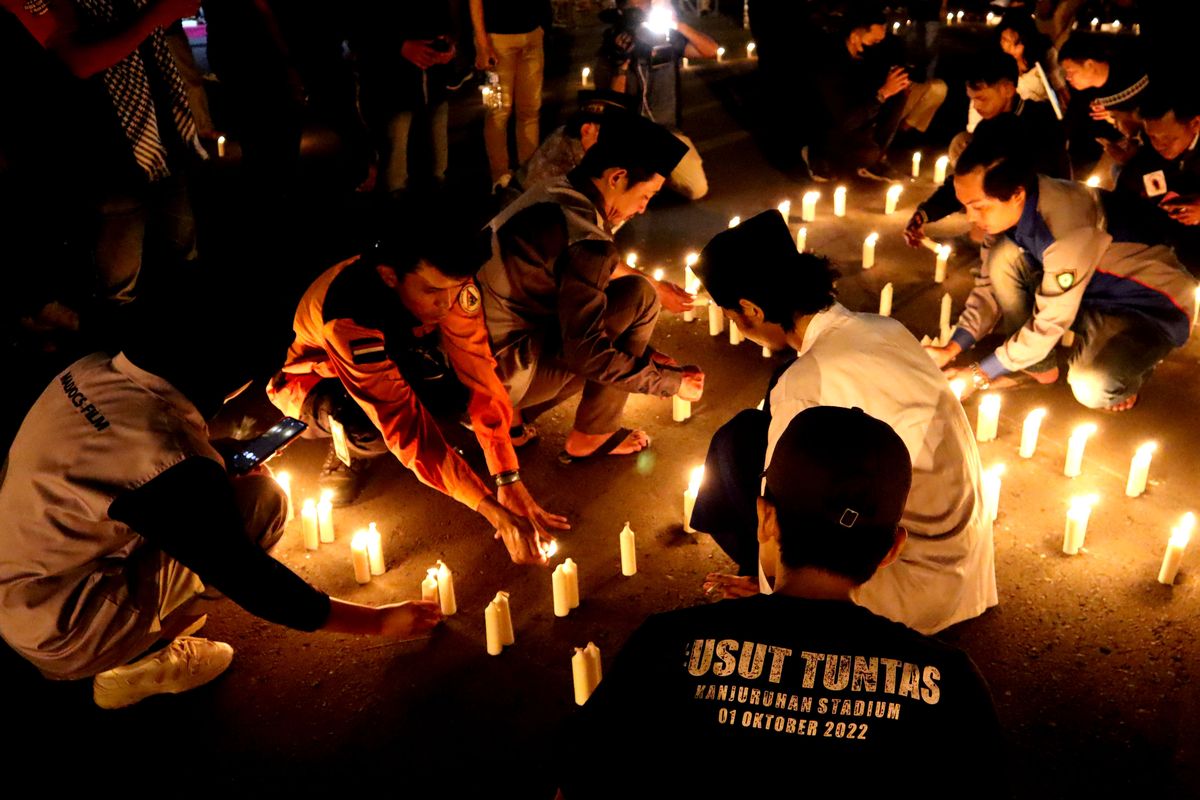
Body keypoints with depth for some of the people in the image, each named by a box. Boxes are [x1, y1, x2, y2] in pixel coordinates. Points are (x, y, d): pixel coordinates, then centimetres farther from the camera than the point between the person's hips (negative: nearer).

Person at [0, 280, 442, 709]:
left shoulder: (92, 371, -7)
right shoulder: (169, 461, -30)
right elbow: (251, 582, -21)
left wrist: (218, 461, 3)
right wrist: (379, 621, -13)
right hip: (60, 642, -8)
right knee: (262, 501, -13)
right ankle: (135, 665, 0)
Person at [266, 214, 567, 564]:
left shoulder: (451, 285, -28)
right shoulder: (350, 317, -41)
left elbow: (478, 374, -27)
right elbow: (406, 425, -43)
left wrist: (509, 482, -33)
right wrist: (491, 509, -44)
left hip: (396, 358, 4)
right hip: (316, 377, -4)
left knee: (460, 393, -27)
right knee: (369, 430, -37)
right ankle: (348, 449, -1)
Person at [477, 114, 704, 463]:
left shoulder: (553, 192, 5)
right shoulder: (584, 240, -24)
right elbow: (585, 354, -23)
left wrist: (655, 286, 24)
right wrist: (671, 382, -11)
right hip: (504, 373, -10)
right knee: (639, 298, -9)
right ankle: (589, 438, 5)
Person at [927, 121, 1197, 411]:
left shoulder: (1068, 225, -34)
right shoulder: (1008, 208, -12)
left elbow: (1050, 323, -29)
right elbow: (990, 287, -1)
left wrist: (978, 375, -23)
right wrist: (950, 350, -11)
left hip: (1154, 304, -7)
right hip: (1094, 289, 7)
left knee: (1091, 386, -34)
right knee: (1003, 257, -14)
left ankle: (1127, 371, 4)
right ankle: (1040, 367, 3)